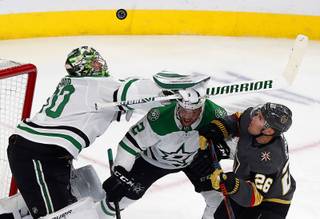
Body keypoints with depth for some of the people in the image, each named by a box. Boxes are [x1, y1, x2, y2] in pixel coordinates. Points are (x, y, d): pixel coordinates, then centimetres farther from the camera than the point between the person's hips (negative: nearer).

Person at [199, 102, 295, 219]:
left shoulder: (270, 161, -42)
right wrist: (215, 129, -16)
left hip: (273, 203, -7)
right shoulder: (251, 116, -25)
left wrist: (234, 186, -56)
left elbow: (254, 197, -39)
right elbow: (237, 120, -1)